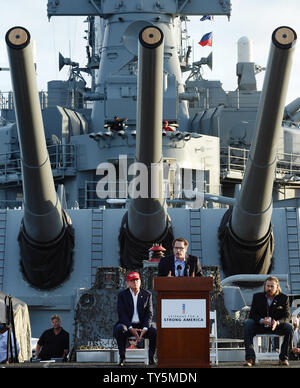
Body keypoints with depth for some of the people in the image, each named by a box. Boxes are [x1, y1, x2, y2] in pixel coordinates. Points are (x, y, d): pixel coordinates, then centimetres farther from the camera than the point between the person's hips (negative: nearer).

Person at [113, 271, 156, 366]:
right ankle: (122, 357, -24)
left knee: (155, 332, -27)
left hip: (142, 325, 2)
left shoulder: (147, 294, 5)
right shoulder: (122, 295, 0)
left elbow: (149, 314, -1)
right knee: (120, 329, -35)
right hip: (127, 325, -2)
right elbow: (121, 314, -8)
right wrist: (131, 329, -21)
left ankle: (151, 357, -9)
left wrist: (144, 329, -18)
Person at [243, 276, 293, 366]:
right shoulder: (257, 297, 0)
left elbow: (287, 317, -7)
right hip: (260, 326, 0)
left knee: (289, 328, -30)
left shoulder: (284, 298, -2)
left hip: (277, 326, 0)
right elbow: (252, 315, -5)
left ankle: (283, 358, -17)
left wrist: (277, 323, -31)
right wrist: (262, 320, -28)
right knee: (248, 324, -30)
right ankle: (250, 358, -33)